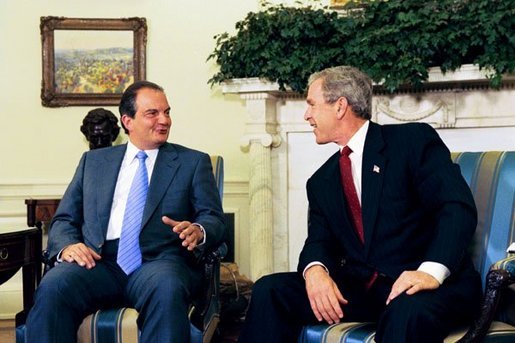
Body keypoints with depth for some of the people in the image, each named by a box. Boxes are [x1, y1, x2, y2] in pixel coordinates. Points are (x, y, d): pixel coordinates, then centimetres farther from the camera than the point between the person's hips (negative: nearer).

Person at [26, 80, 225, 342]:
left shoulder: (194, 162, 17)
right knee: (52, 286, -31)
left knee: (167, 288, -37)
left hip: (158, 262, -1)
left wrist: (198, 232, -16)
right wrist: (67, 246, -6)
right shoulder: (93, 161, 22)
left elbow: (215, 220, 9)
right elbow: (64, 219, 18)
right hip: (98, 262, 2)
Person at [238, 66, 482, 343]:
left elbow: (458, 208, -12)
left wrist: (432, 271, -28)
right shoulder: (321, 181, 18)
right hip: (358, 287, 6)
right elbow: (320, 240, 11)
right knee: (269, 290, -13)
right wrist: (315, 269, -15)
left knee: (408, 313, -40)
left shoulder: (413, 140, -1)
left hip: (416, 285, -5)